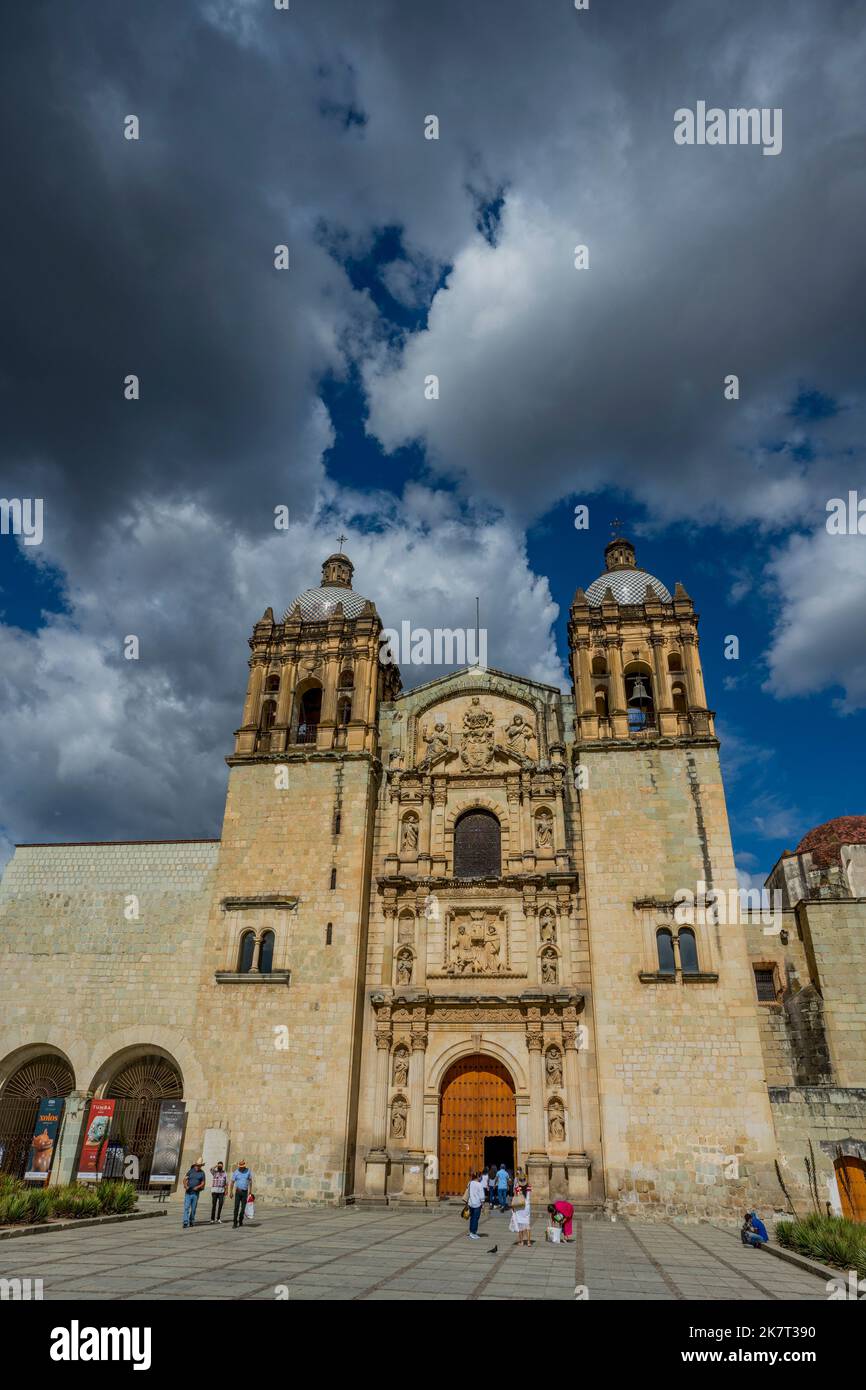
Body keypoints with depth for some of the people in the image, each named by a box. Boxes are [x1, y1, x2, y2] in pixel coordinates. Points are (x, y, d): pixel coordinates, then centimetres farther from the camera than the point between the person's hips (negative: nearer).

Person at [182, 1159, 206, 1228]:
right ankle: (185, 1223, -11)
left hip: (196, 1193, 0)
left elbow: (203, 1183, 2)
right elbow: (185, 1179, 3)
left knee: (193, 1208, 8)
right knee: (186, 1207, -9)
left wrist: (198, 1187, -16)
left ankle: (191, 1221, 25)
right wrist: (185, 1185, -15)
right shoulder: (191, 1171, 6)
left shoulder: (202, 1173, 4)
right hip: (188, 1192, 0)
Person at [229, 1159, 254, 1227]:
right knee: (236, 1207, -11)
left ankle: (240, 1220, 25)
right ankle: (235, 1223, -8)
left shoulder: (248, 1171, -2)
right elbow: (232, 1182, -4)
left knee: (243, 1208, 4)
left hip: (245, 1192, 2)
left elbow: (250, 1181, 4)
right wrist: (230, 1192, -8)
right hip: (238, 1192, -1)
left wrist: (250, 1190, 1)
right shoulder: (236, 1172, -7)